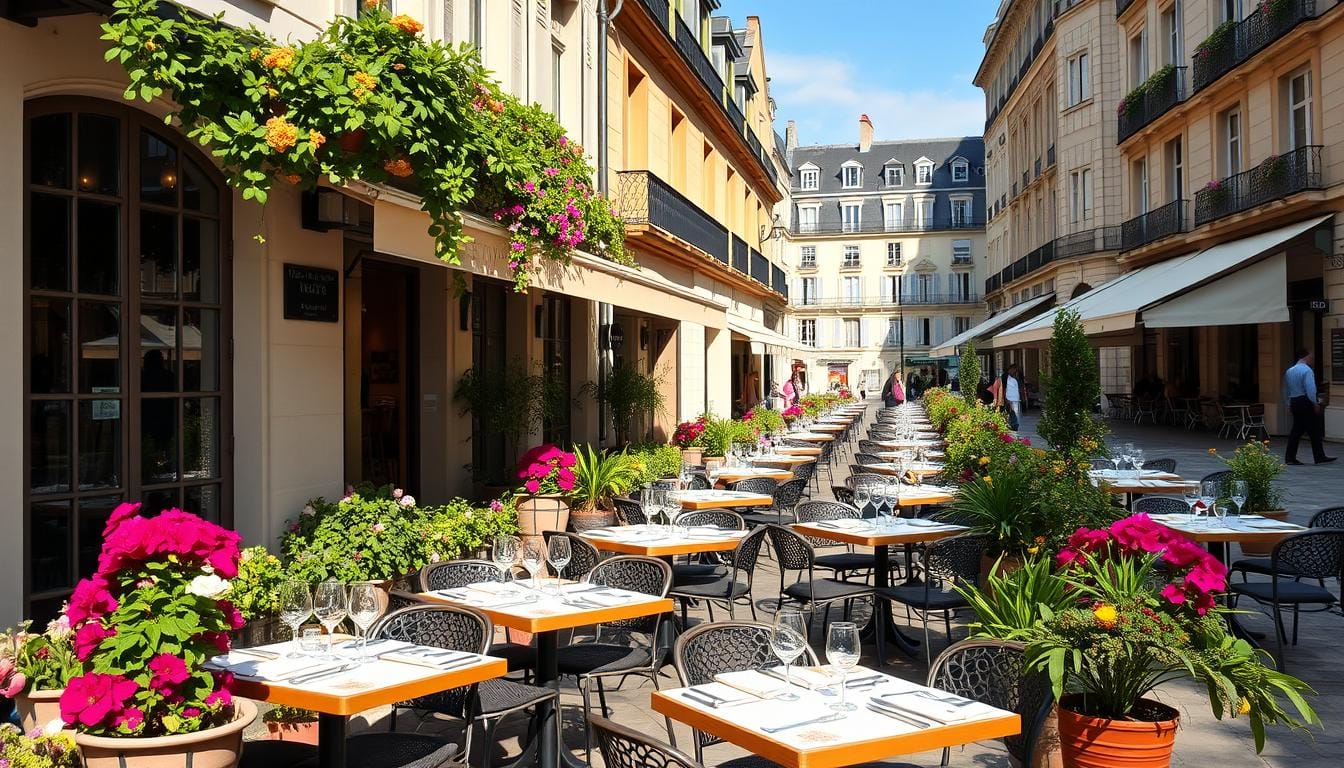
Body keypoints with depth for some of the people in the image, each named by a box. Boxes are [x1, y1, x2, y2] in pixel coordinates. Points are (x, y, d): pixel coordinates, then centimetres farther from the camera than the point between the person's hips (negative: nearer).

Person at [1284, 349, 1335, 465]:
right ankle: (1319, 457, 5)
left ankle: (1290, 458, 6)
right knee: (1315, 431, 0)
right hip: (1305, 402, -8)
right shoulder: (1307, 370, -11)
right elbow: (1310, 389, -19)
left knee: (1297, 430, 10)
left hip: (1294, 402, 8)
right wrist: (1315, 403, -14)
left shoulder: (1289, 371, 14)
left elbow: (1286, 390, 18)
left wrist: (1289, 404, 22)